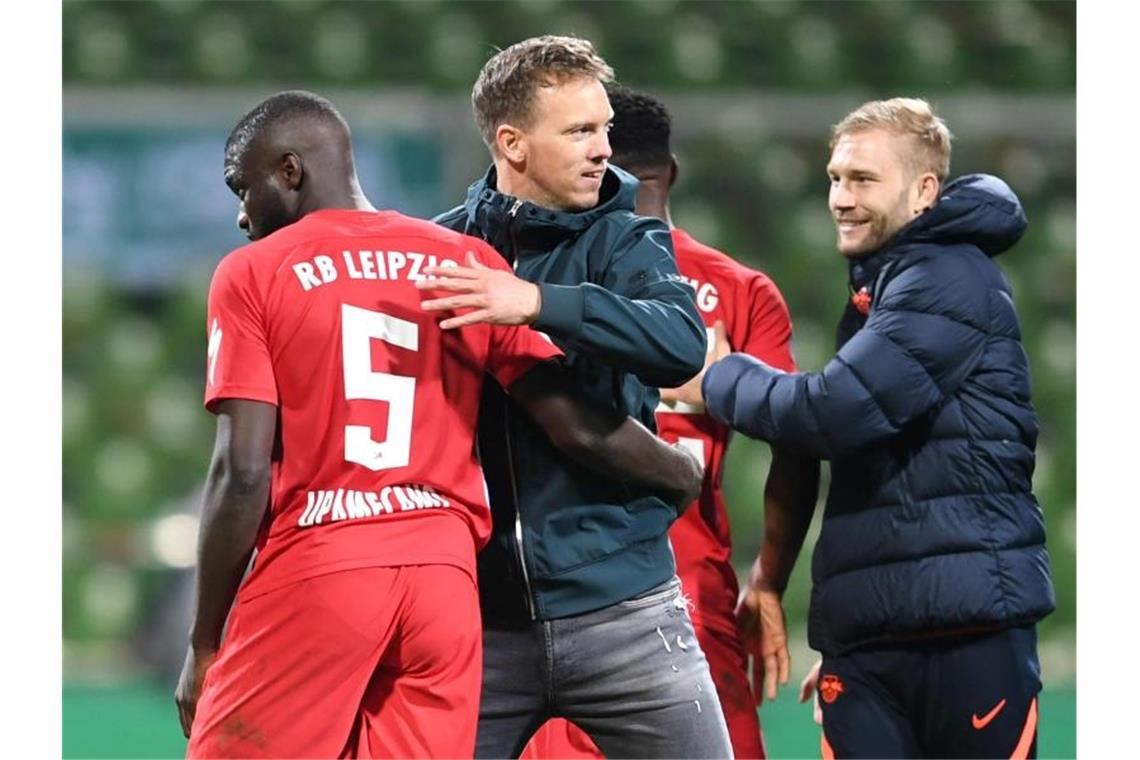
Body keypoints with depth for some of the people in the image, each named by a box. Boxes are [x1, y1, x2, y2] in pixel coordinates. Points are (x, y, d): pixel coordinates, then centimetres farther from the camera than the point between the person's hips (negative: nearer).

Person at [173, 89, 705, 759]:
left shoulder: (254, 275, 1)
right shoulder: (467, 264, 12)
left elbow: (242, 473, -6)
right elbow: (581, 430, 7)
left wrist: (204, 645, 0)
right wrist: (687, 474, 26)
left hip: (311, 577, -4)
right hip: (447, 578, 4)